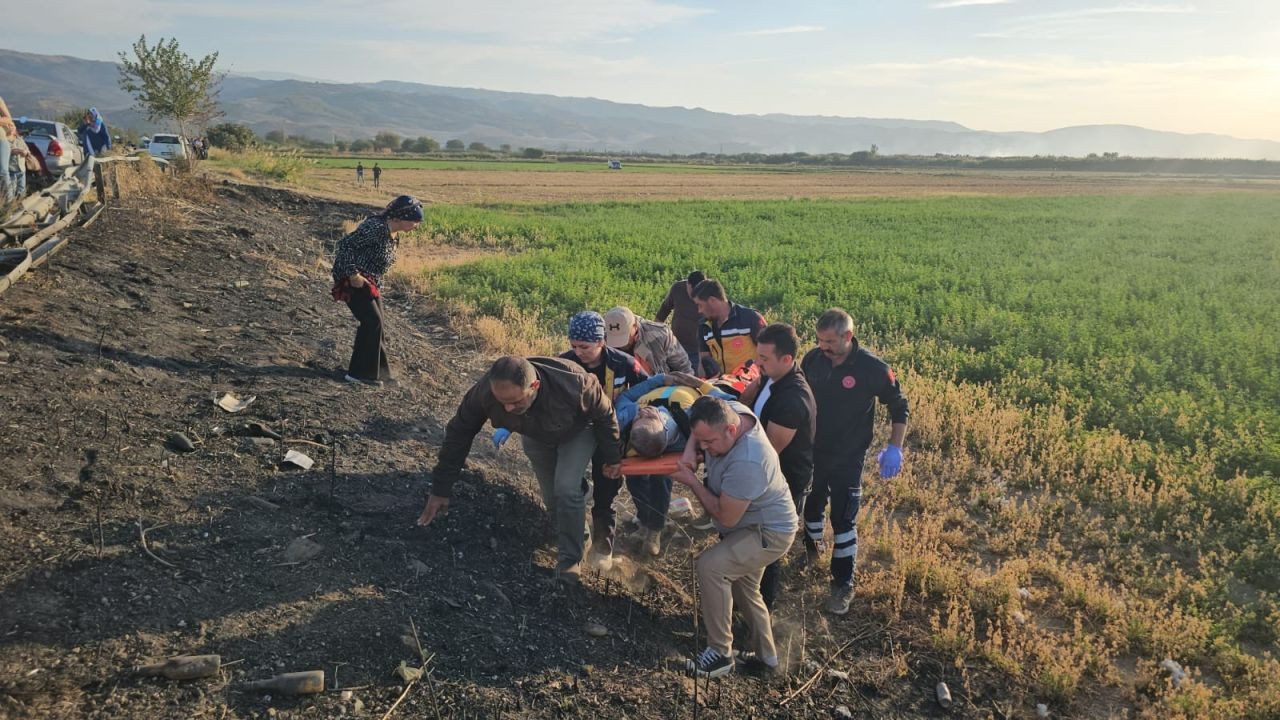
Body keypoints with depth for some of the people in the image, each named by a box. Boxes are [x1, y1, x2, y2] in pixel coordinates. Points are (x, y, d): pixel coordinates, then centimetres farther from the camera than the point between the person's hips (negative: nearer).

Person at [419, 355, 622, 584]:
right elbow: (459, 434, -23)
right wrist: (440, 489, -18)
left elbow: (605, 414, -25)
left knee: (566, 489, -20)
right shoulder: (485, 392, -39)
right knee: (551, 497, 10)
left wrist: (612, 458, -11)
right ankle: (569, 536, 40)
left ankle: (569, 560, 1)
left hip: (577, 431, -3)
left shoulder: (574, 384, -46)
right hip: (536, 436, 4)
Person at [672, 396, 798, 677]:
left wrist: (691, 482, -20)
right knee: (743, 587, 22)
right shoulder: (731, 411, -17)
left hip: (770, 534, -10)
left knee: (710, 565, -26)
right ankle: (766, 654, 39)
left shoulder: (746, 464, -39)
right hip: (755, 526, 10)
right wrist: (690, 448, -14)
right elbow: (701, 423, 7)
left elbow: (726, 517, -29)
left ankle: (721, 653, -13)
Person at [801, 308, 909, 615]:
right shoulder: (812, 359, -10)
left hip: (847, 459, -4)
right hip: (811, 452, 4)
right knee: (812, 506, 22)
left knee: (843, 520, 2)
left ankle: (843, 583, 15)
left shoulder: (873, 368, -20)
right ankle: (811, 550, 48)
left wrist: (894, 448, -15)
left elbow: (899, 407, -8)